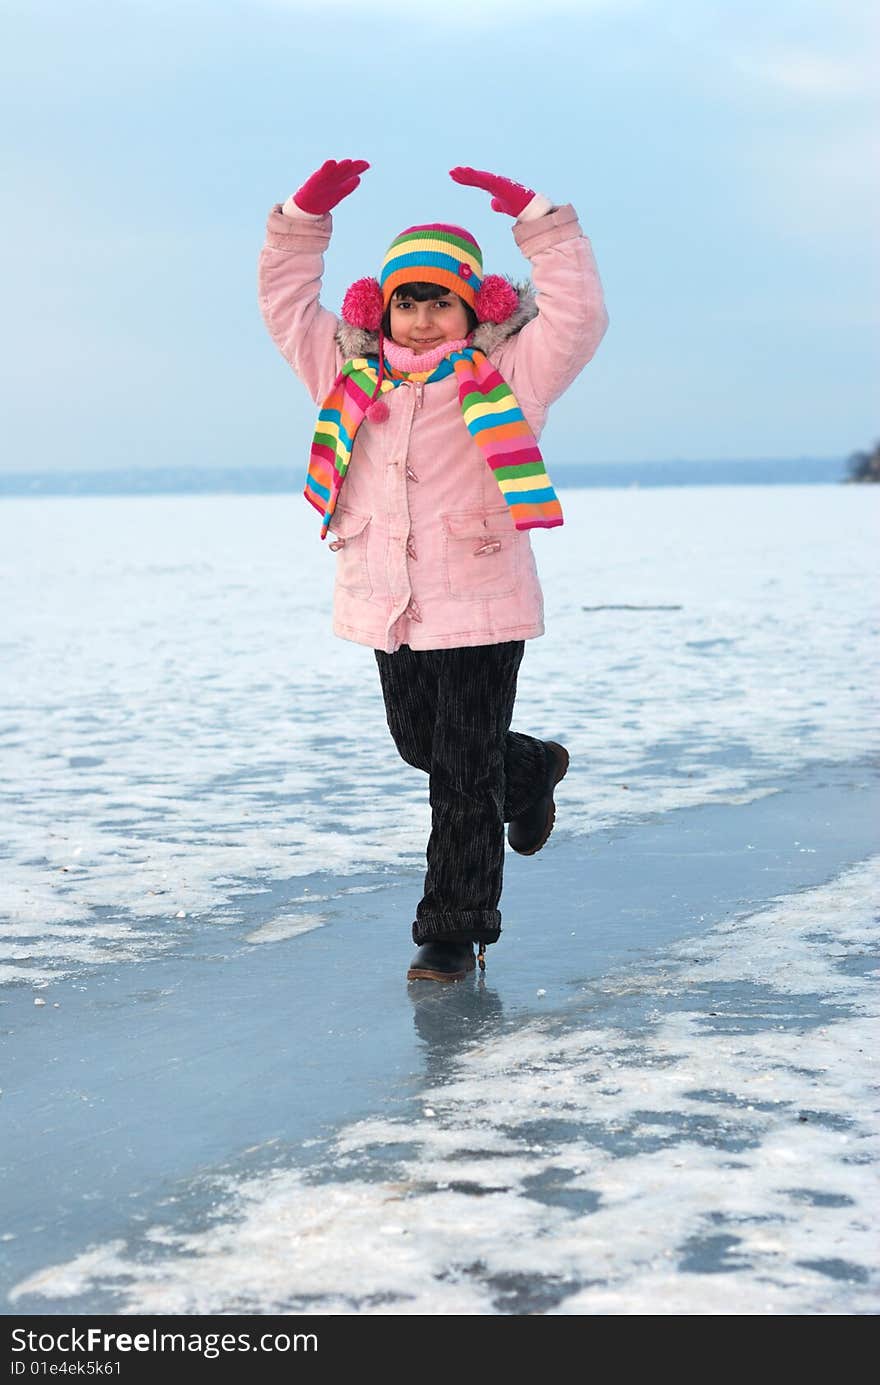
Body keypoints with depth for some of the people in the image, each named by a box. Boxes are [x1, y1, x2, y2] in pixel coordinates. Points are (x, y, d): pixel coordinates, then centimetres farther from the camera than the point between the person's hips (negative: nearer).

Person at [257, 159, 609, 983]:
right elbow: (285, 302, 11)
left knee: (465, 777, -2)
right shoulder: (351, 374, 8)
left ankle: (453, 934, 8)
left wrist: (537, 220, -16)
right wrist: (305, 216, 1)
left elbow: (578, 317, -13)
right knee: (421, 747, 22)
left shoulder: (507, 378, -3)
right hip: (386, 606, 5)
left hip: (481, 607, -5)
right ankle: (530, 771, 51)